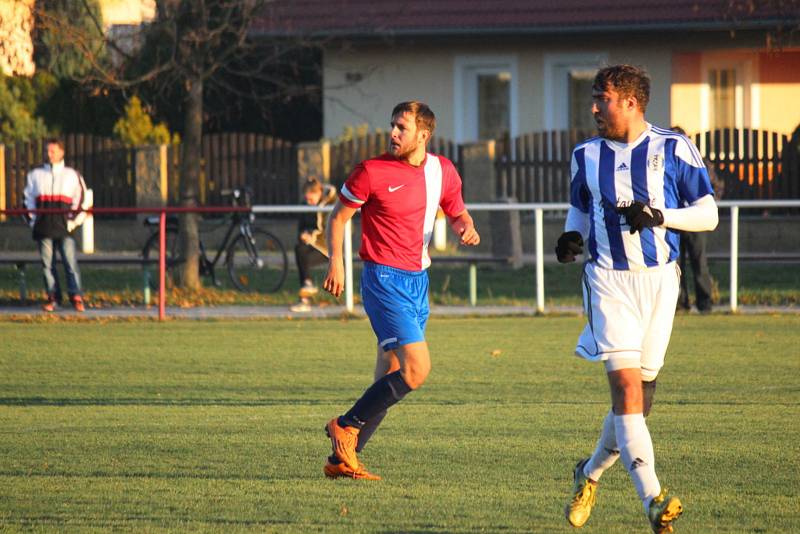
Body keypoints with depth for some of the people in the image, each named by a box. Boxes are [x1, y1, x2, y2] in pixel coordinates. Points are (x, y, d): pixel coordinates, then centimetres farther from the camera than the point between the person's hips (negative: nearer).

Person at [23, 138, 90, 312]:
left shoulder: (72, 175, 10)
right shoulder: (36, 175, 14)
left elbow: (81, 199, 10)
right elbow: (29, 198, 16)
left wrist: (75, 220, -1)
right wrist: (33, 219, 4)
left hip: (64, 225, -2)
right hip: (43, 226, 2)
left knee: (70, 262, -10)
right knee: (47, 264, 0)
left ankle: (76, 297, -12)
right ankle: (52, 298, 5)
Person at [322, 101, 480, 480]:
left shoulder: (442, 171, 7)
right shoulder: (372, 171, -8)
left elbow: (457, 212, 21)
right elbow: (339, 216, 1)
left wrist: (467, 228, -2)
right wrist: (335, 260, -12)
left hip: (417, 279, 7)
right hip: (384, 278, -7)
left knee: (390, 377, 6)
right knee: (416, 368, -19)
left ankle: (341, 459, 12)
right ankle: (346, 427, -5)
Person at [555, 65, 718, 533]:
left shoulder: (673, 149, 1)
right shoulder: (587, 156, 10)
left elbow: (708, 213, 1)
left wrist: (658, 216, -15)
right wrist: (572, 237, 1)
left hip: (659, 279, 0)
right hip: (609, 280, 0)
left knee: (641, 394, 5)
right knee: (627, 385, -16)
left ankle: (590, 474, 31)